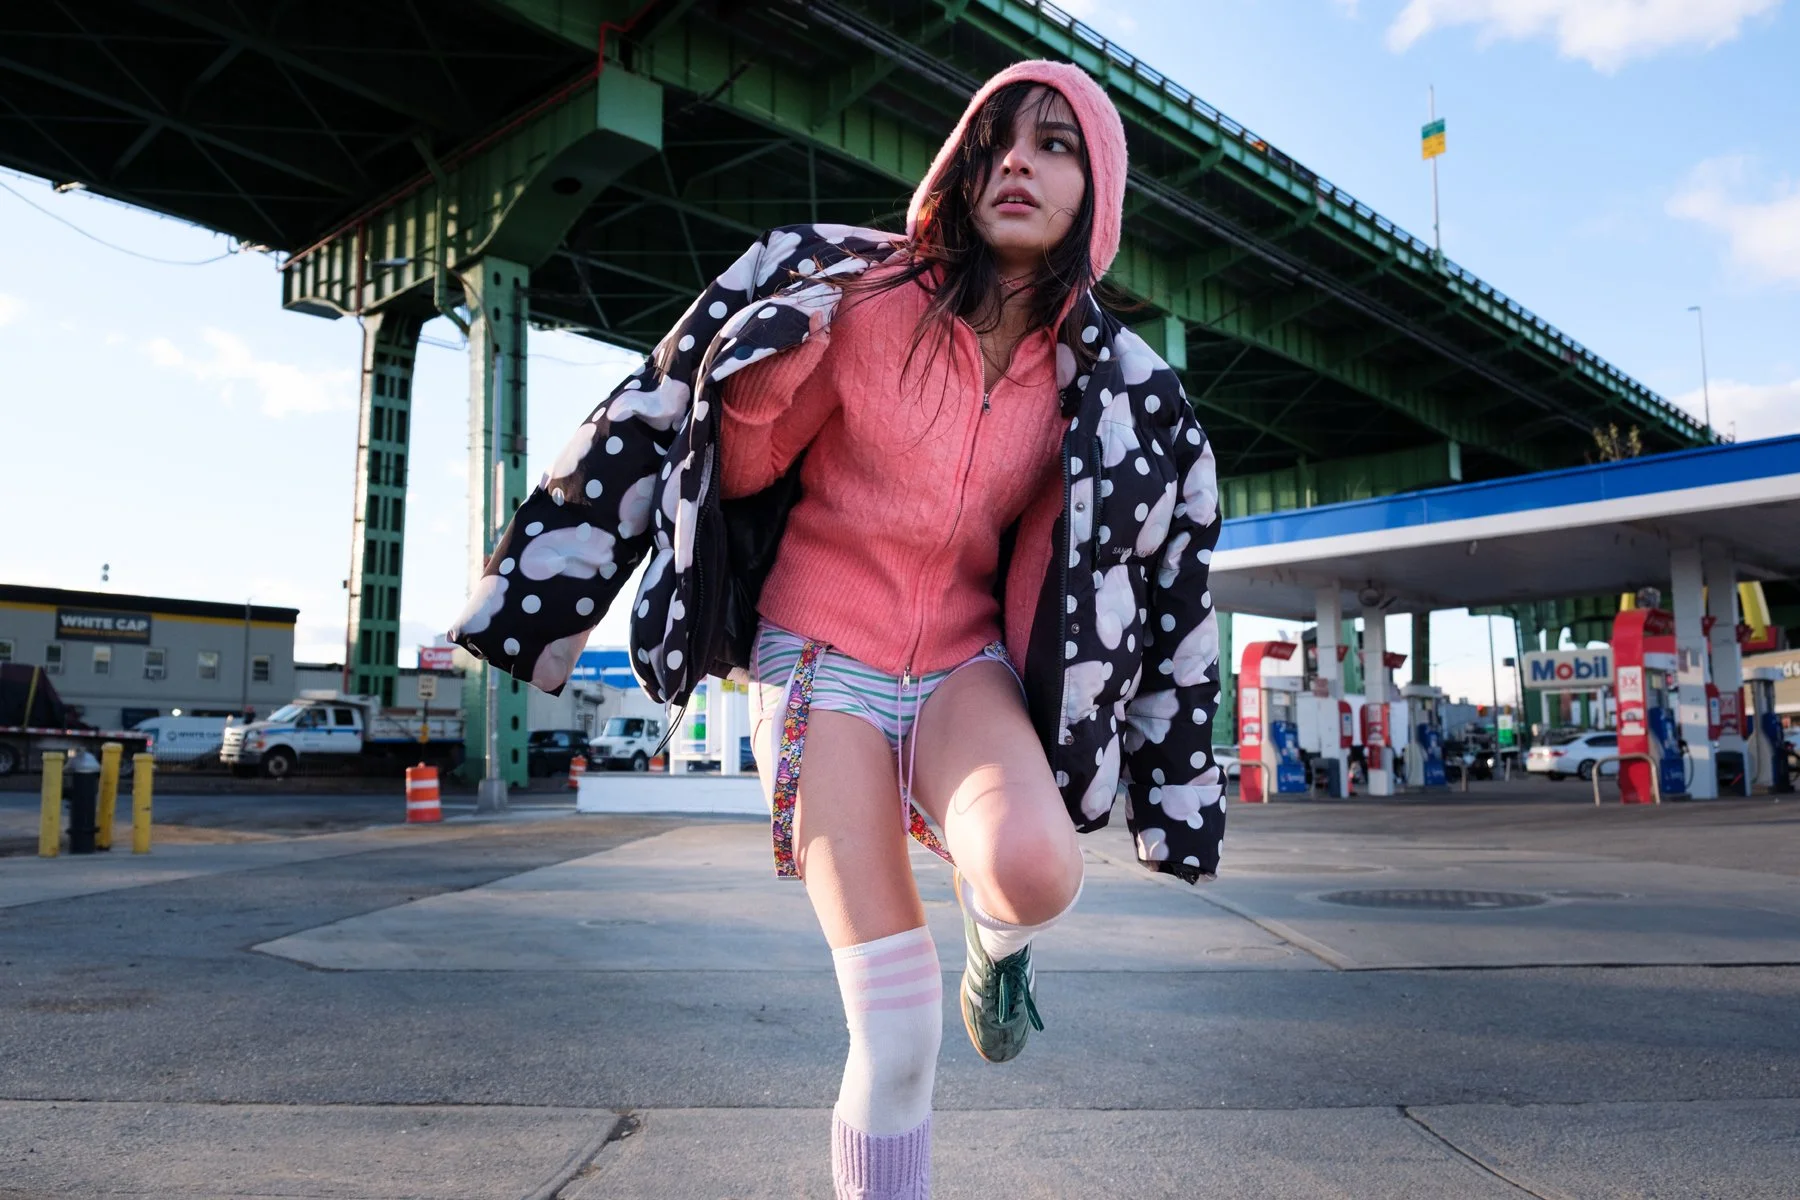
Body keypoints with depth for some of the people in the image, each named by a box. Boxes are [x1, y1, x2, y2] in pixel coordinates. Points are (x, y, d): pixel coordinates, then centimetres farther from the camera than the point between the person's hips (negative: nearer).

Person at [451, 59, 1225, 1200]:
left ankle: (999, 941, 8)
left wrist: (1178, 790, 10)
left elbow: (1162, 584, 7)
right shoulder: (857, 292, -9)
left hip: (965, 660, 2)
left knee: (1035, 870, -32)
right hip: (822, 658, -2)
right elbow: (720, 447, -1)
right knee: (898, 1027, -11)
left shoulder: (1113, 392, -1)